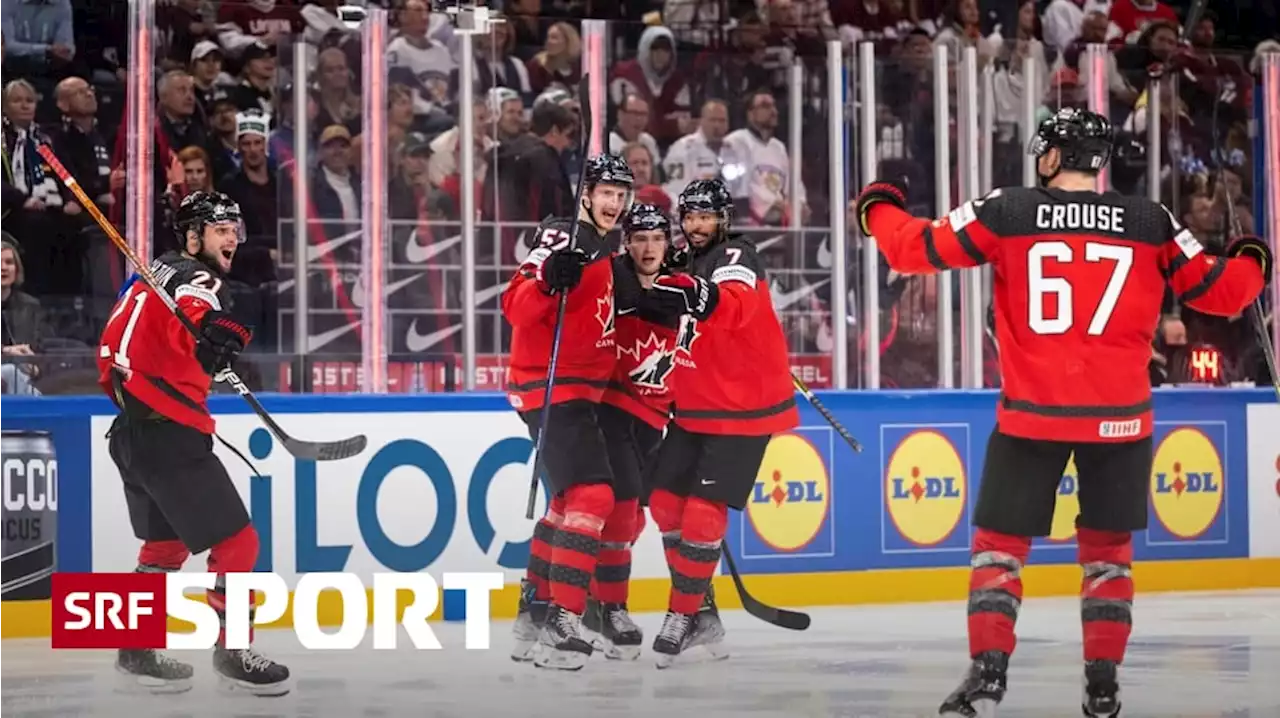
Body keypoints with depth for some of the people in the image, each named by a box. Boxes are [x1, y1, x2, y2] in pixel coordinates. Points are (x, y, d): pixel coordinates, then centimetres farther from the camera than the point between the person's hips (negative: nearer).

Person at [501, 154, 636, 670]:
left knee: (570, 499, 19)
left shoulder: (606, 250, 15)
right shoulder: (564, 239, -13)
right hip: (551, 387, -10)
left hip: (581, 389, 10)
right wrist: (549, 280, -40)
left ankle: (534, 609, 29)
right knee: (592, 494, -20)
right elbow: (517, 308, -22)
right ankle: (561, 624, -24)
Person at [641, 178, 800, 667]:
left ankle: (684, 616, -1)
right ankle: (701, 612, 19)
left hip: (743, 410, -9)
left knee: (702, 514, -12)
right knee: (666, 504, 8)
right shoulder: (689, 268, 11)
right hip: (695, 409, 9)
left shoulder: (737, 259, -15)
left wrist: (700, 297, -59)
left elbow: (735, 306, -40)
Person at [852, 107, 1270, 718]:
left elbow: (916, 249, 0)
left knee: (999, 543, 9)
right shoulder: (1151, 223, 1)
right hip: (1118, 416, 2)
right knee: (1107, 549, 16)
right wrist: (1251, 261, 33)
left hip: (1031, 414, -1)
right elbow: (1219, 292, 9)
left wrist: (879, 208, 21)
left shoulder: (1005, 213, -3)